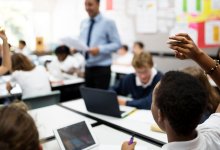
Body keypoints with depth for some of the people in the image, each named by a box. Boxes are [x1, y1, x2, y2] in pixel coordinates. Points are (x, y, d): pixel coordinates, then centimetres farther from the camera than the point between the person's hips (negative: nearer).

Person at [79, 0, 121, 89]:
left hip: (102, 68, -5)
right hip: (88, 68, 5)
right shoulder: (83, 23, 10)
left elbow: (117, 44, -10)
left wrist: (99, 49, -24)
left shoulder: (108, 23, -7)